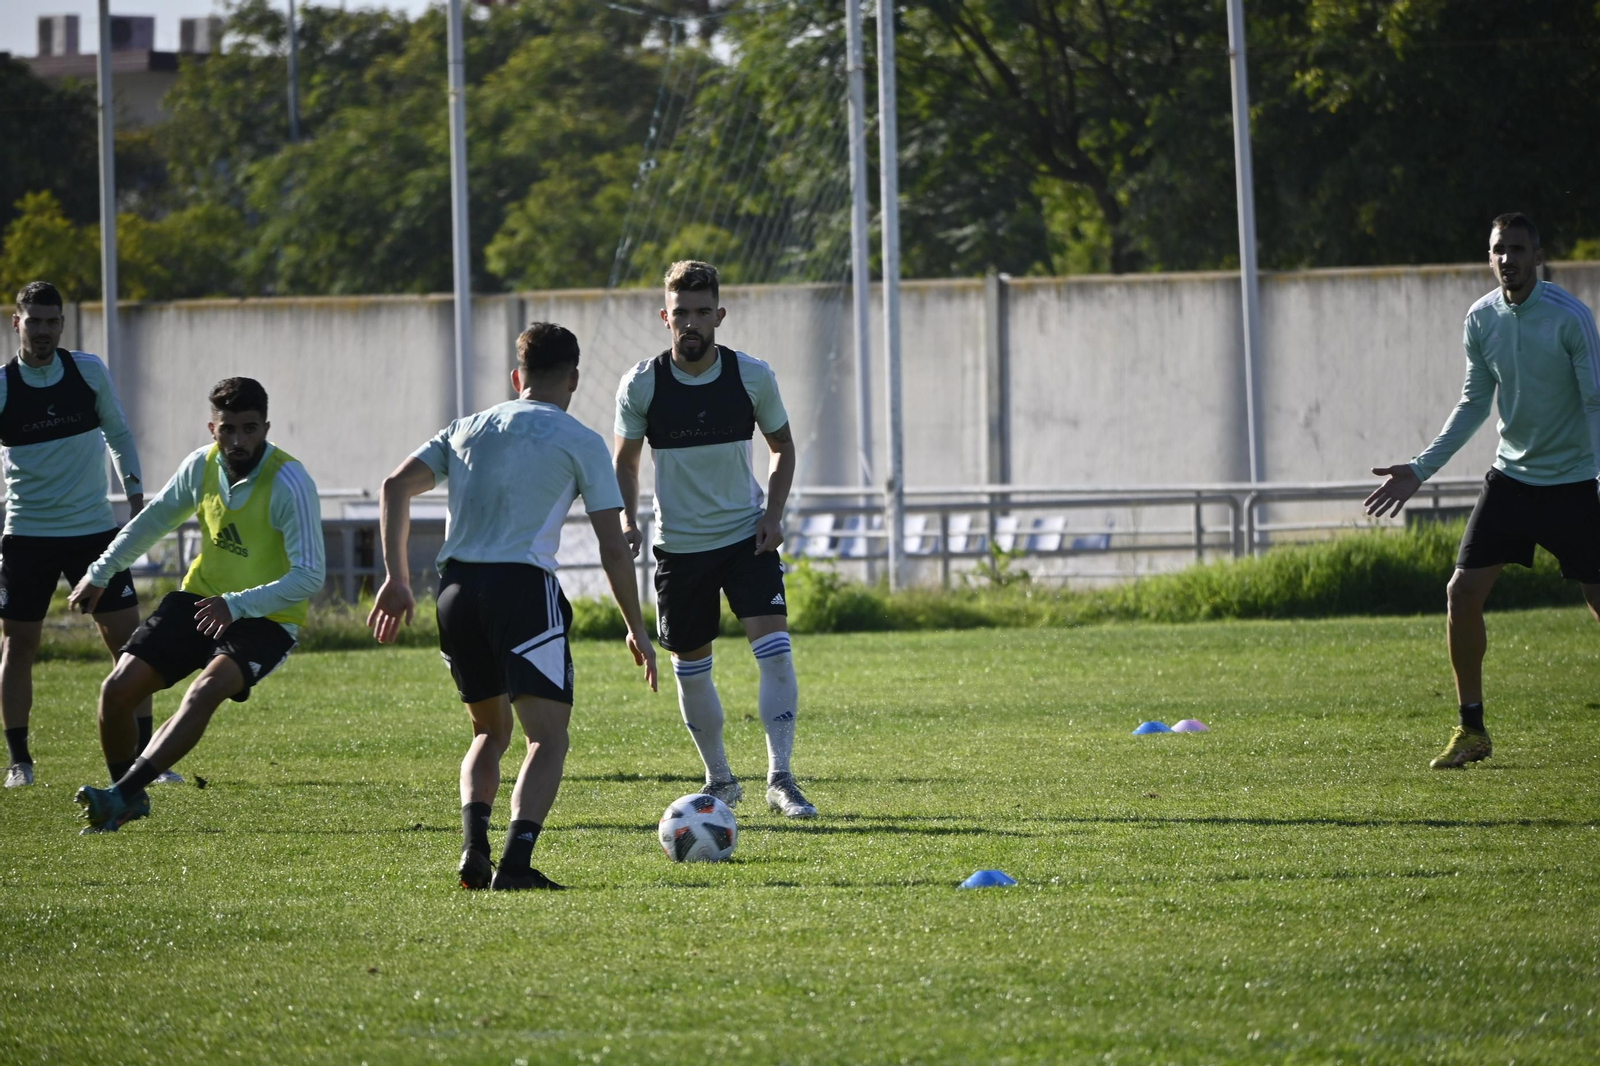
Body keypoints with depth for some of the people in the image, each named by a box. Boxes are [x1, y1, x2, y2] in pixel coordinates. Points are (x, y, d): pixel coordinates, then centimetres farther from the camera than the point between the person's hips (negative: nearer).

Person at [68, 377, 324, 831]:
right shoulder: (202, 466, -5)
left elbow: (308, 577, -26)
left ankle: (120, 795, -37)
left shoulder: (289, 483, -23)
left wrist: (235, 605, -35)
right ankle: (129, 798, 17)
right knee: (119, 688, -7)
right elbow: (155, 519, 16)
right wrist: (100, 573, 17)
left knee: (207, 690, -33)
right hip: (199, 600, 6)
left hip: (264, 619, -6)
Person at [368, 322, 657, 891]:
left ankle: (473, 846, -1)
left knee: (490, 732, 21)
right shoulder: (580, 441, 7)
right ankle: (516, 860, -23)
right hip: (524, 586, -5)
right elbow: (614, 548, 4)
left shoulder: (468, 428, 20)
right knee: (548, 737, -3)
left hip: (457, 588, 5)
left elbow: (396, 486, 9)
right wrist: (636, 629, 12)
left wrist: (396, 579, 11)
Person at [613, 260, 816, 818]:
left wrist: (774, 512, -6)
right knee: (690, 667, 6)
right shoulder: (641, 385, -8)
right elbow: (626, 462, 5)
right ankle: (719, 779, 25)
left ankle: (780, 779, -10)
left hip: (747, 536, 0)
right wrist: (627, 520, -11)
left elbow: (782, 448, 8)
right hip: (678, 543, 0)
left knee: (775, 649, -16)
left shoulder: (753, 376, -6)